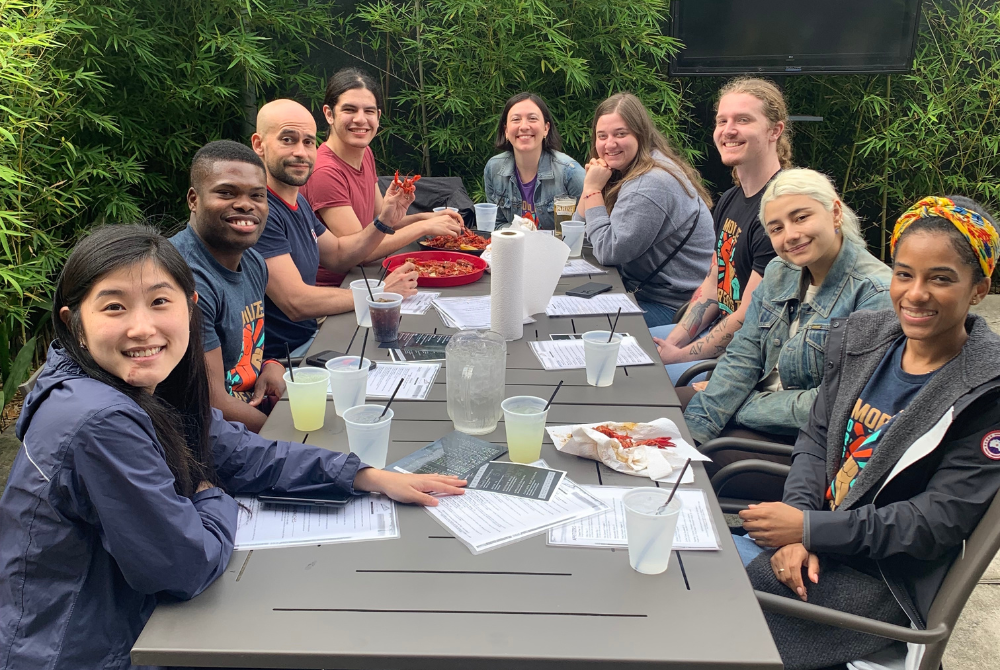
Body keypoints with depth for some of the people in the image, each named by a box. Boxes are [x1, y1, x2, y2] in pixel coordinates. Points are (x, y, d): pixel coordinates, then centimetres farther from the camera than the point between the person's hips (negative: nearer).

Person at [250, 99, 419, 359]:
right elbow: (296, 302, -26)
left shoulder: (298, 201, 9)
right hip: (279, 357, -9)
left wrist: (385, 222, 1)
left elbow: (337, 255, 19)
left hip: (311, 336, 9)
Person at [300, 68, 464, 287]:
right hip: (328, 288, -8)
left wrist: (426, 218, -2)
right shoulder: (324, 172, -21)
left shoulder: (365, 153, 8)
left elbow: (381, 219, 15)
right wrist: (424, 227, -16)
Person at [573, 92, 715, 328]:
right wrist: (590, 184, -7)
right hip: (641, 290, 9)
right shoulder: (625, 172, 7)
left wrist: (593, 189, -16)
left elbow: (608, 252, -22)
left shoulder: (651, 184, -23)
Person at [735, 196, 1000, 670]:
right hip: (812, 549, 6)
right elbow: (816, 438, 6)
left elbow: (940, 520, -18)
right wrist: (795, 532, -11)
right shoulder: (862, 337, 2)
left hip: (885, 579, -6)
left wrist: (810, 528, -19)